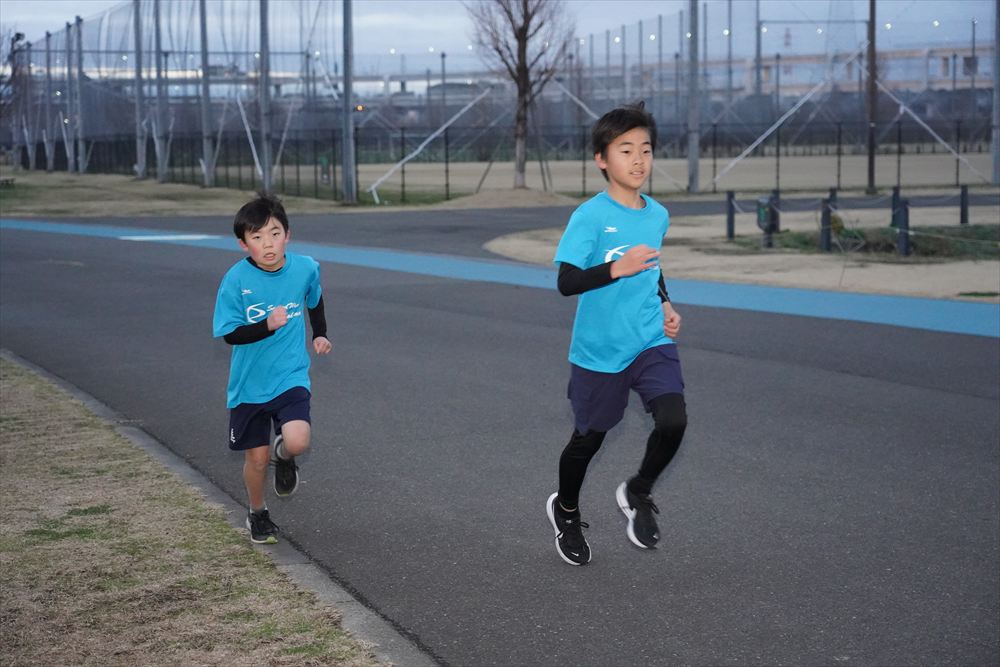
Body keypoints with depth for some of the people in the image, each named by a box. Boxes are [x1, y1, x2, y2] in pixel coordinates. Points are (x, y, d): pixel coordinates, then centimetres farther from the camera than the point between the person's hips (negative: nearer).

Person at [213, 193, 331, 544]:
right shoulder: (236, 279, -16)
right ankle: (257, 515, 37)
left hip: (291, 377, 1)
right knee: (257, 457, 8)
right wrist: (267, 326, -30)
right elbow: (230, 334, -16)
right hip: (249, 383, -1)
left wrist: (320, 334, 20)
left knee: (297, 441, -22)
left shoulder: (305, 268, -7)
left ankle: (284, 456, 16)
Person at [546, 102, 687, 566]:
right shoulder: (589, 217, -15)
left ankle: (637, 494, 10)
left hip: (651, 342, 4)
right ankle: (566, 512, 40)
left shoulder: (658, 215, 5)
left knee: (673, 420, -18)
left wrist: (666, 306, 9)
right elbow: (567, 282, -22)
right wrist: (618, 269, -33)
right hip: (598, 351, -4)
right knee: (589, 438, 11)